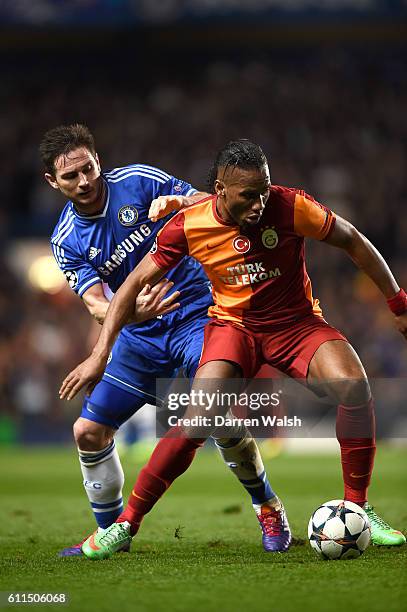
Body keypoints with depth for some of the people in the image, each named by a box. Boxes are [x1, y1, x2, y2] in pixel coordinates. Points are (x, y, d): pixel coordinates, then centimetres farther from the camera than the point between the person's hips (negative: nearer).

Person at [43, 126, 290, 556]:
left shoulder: (137, 181, -9)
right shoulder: (66, 241, -3)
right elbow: (96, 304, -13)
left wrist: (180, 202, -30)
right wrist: (134, 311, -36)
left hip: (193, 315, -4)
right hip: (138, 335, 4)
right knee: (88, 432, -2)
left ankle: (267, 506, 0)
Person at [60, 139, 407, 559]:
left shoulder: (290, 207, -18)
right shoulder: (189, 226, -15)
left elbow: (352, 241, -4)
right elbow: (136, 283, -5)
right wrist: (99, 355, -9)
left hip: (296, 321, 0)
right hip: (233, 324, 0)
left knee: (356, 389, -27)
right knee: (199, 416, -25)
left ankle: (358, 509, -9)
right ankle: (126, 522, -11)